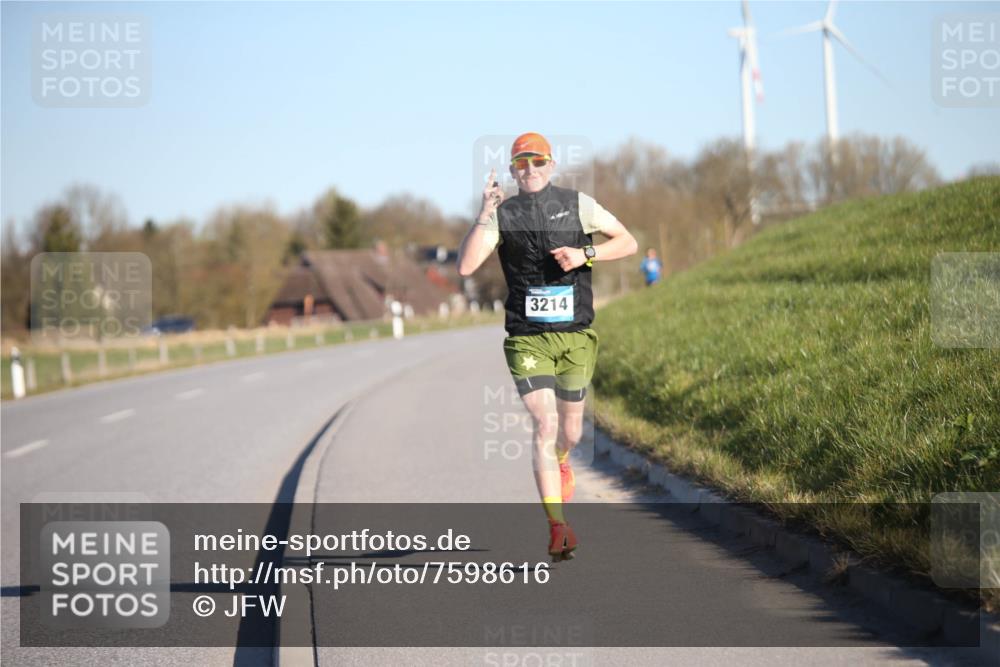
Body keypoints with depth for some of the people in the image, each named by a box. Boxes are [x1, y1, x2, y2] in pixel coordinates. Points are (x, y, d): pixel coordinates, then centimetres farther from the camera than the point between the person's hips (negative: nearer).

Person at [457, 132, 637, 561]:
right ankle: (557, 526, -15)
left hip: (575, 336, 2)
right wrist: (484, 216, -17)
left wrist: (585, 254, -10)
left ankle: (559, 463, 50)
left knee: (570, 429, 11)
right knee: (544, 424, -15)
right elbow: (466, 267, -8)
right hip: (527, 337, -2)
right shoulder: (502, 215, 2)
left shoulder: (577, 204, 4)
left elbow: (628, 242, 7)